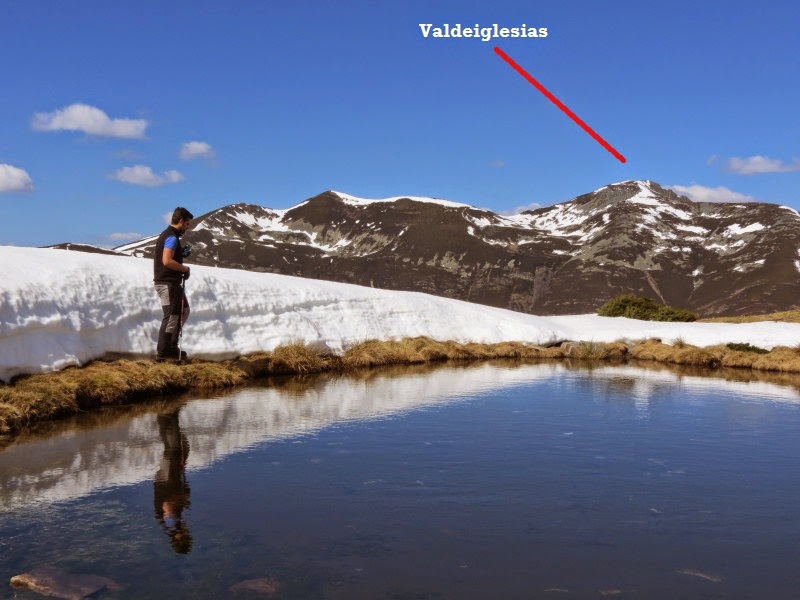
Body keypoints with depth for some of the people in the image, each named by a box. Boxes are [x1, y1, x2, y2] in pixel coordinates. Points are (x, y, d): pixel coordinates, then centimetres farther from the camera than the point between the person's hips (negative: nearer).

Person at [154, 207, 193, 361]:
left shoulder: (166, 234, 17)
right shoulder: (172, 237, -16)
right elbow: (167, 261, -26)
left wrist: (181, 253, 12)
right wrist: (184, 268, -14)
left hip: (169, 282, 11)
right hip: (168, 283, -11)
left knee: (184, 311, 18)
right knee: (172, 316, -6)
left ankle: (171, 346, 21)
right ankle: (163, 352, 0)